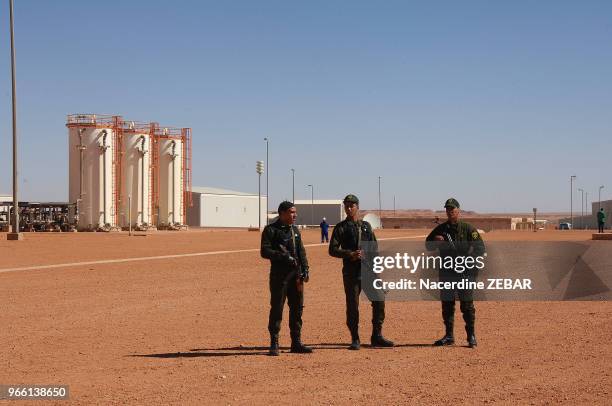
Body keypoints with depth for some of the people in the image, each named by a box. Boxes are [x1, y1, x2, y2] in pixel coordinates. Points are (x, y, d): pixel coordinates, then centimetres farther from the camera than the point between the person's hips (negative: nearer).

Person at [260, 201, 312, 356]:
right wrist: (284, 256, -21)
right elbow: (265, 251, -13)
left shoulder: (295, 230, 15)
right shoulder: (270, 230, -5)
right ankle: (274, 344, 4)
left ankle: (296, 343, 16)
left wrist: (305, 270, 6)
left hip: (296, 274, 6)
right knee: (277, 308, -3)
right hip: (279, 275, -6)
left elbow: (301, 251, 18)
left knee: (297, 308, 8)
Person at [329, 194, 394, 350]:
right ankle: (355, 339, 9)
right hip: (351, 272, -3)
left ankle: (377, 336, 9)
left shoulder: (366, 226, 14)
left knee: (379, 301, -1)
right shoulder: (341, 227, 3)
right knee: (352, 306, 0)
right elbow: (332, 250, -2)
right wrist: (350, 254, -16)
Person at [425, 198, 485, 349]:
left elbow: (480, 248, -5)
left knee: (467, 305, -5)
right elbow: (428, 245, 14)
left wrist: (466, 258, -18)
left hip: (465, 272, -4)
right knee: (447, 305, 8)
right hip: (446, 272, 4)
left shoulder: (468, 229, 0)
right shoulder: (440, 229, 10)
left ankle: (471, 336, 0)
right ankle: (449, 336, 16)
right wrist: (435, 241, -8)